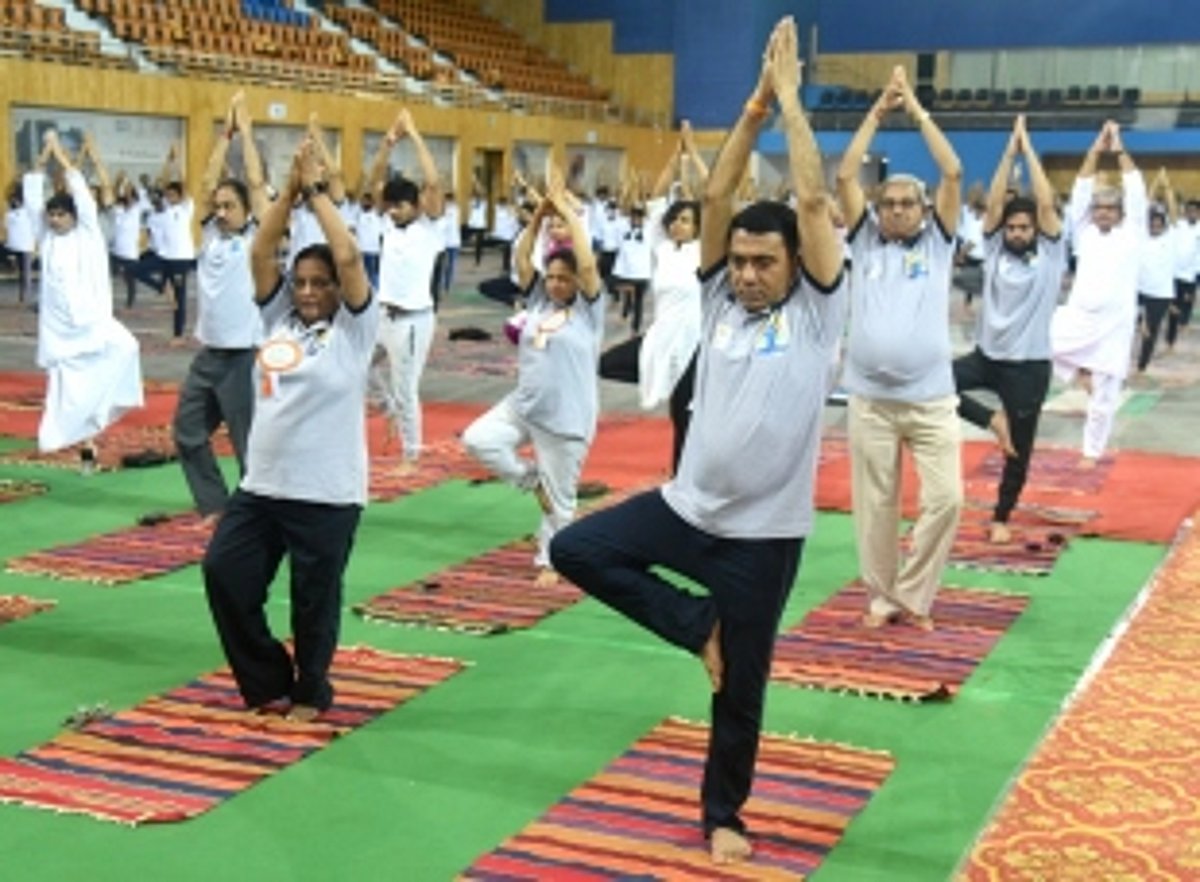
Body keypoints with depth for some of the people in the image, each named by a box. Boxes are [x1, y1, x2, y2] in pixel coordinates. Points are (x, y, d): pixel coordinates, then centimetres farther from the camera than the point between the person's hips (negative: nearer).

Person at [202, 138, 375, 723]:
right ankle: (268, 681, 21)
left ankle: (311, 693, 27)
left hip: (326, 494, -5)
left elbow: (348, 258, -15)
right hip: (261, 484, 5)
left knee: (314, 599, 4)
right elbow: (261, 251, 2)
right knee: (225, 574, 2)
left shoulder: (353, 327, -3)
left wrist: (317, 190, -9)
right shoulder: (277, 316, 10)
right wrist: (290, 188, -4)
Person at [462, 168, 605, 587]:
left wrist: (567, 211, -17)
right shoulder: (537, 299, 6)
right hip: (523, 405, 5)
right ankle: (533, 481, 6)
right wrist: (540, 214, -10)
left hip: (565, 420, -5)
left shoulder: (589, 308, -7)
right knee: (477, 439, -13)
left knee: (559, 500, 4)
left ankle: (548, 562, 24)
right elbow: (521, 258, -2)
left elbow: (587, 262, -21)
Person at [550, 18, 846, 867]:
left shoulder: (815, 311, -7)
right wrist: (755, 104, -8)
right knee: (575, 548, -7)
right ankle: (697, 624, 5)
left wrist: (790, 99, -10)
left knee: (740, 688, 8)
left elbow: (813, 200, -15)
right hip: (687, 506, 4)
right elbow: (717, 196, -4)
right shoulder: (721, 299, 3)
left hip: (763, 533, -4)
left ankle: (722, 816, 32)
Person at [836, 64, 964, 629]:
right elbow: (845, 176, 1)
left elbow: (953, 173, -2)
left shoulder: (937, 241, 8)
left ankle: (913, 594, 8)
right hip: (870, 399, 1)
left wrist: (918, 111, 1)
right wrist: (877, 112, 1)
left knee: (946, 498, -7)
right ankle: (880, 595, 20)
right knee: (875, 504, 6)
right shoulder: (865, 239, 9)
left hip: (931, 399, 0)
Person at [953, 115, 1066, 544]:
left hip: (1028, 366, -2)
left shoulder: (1051, 255, -4)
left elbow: (1046, 203, -13)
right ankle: (993, 419, -4)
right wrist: (1009, 152, -9)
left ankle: (1001, 518, 26)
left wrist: (1028, 149, -10)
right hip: (986, 355, 3)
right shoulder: (994, 250, 2)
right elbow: (993, 203, -7)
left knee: (1019, 449, 7)